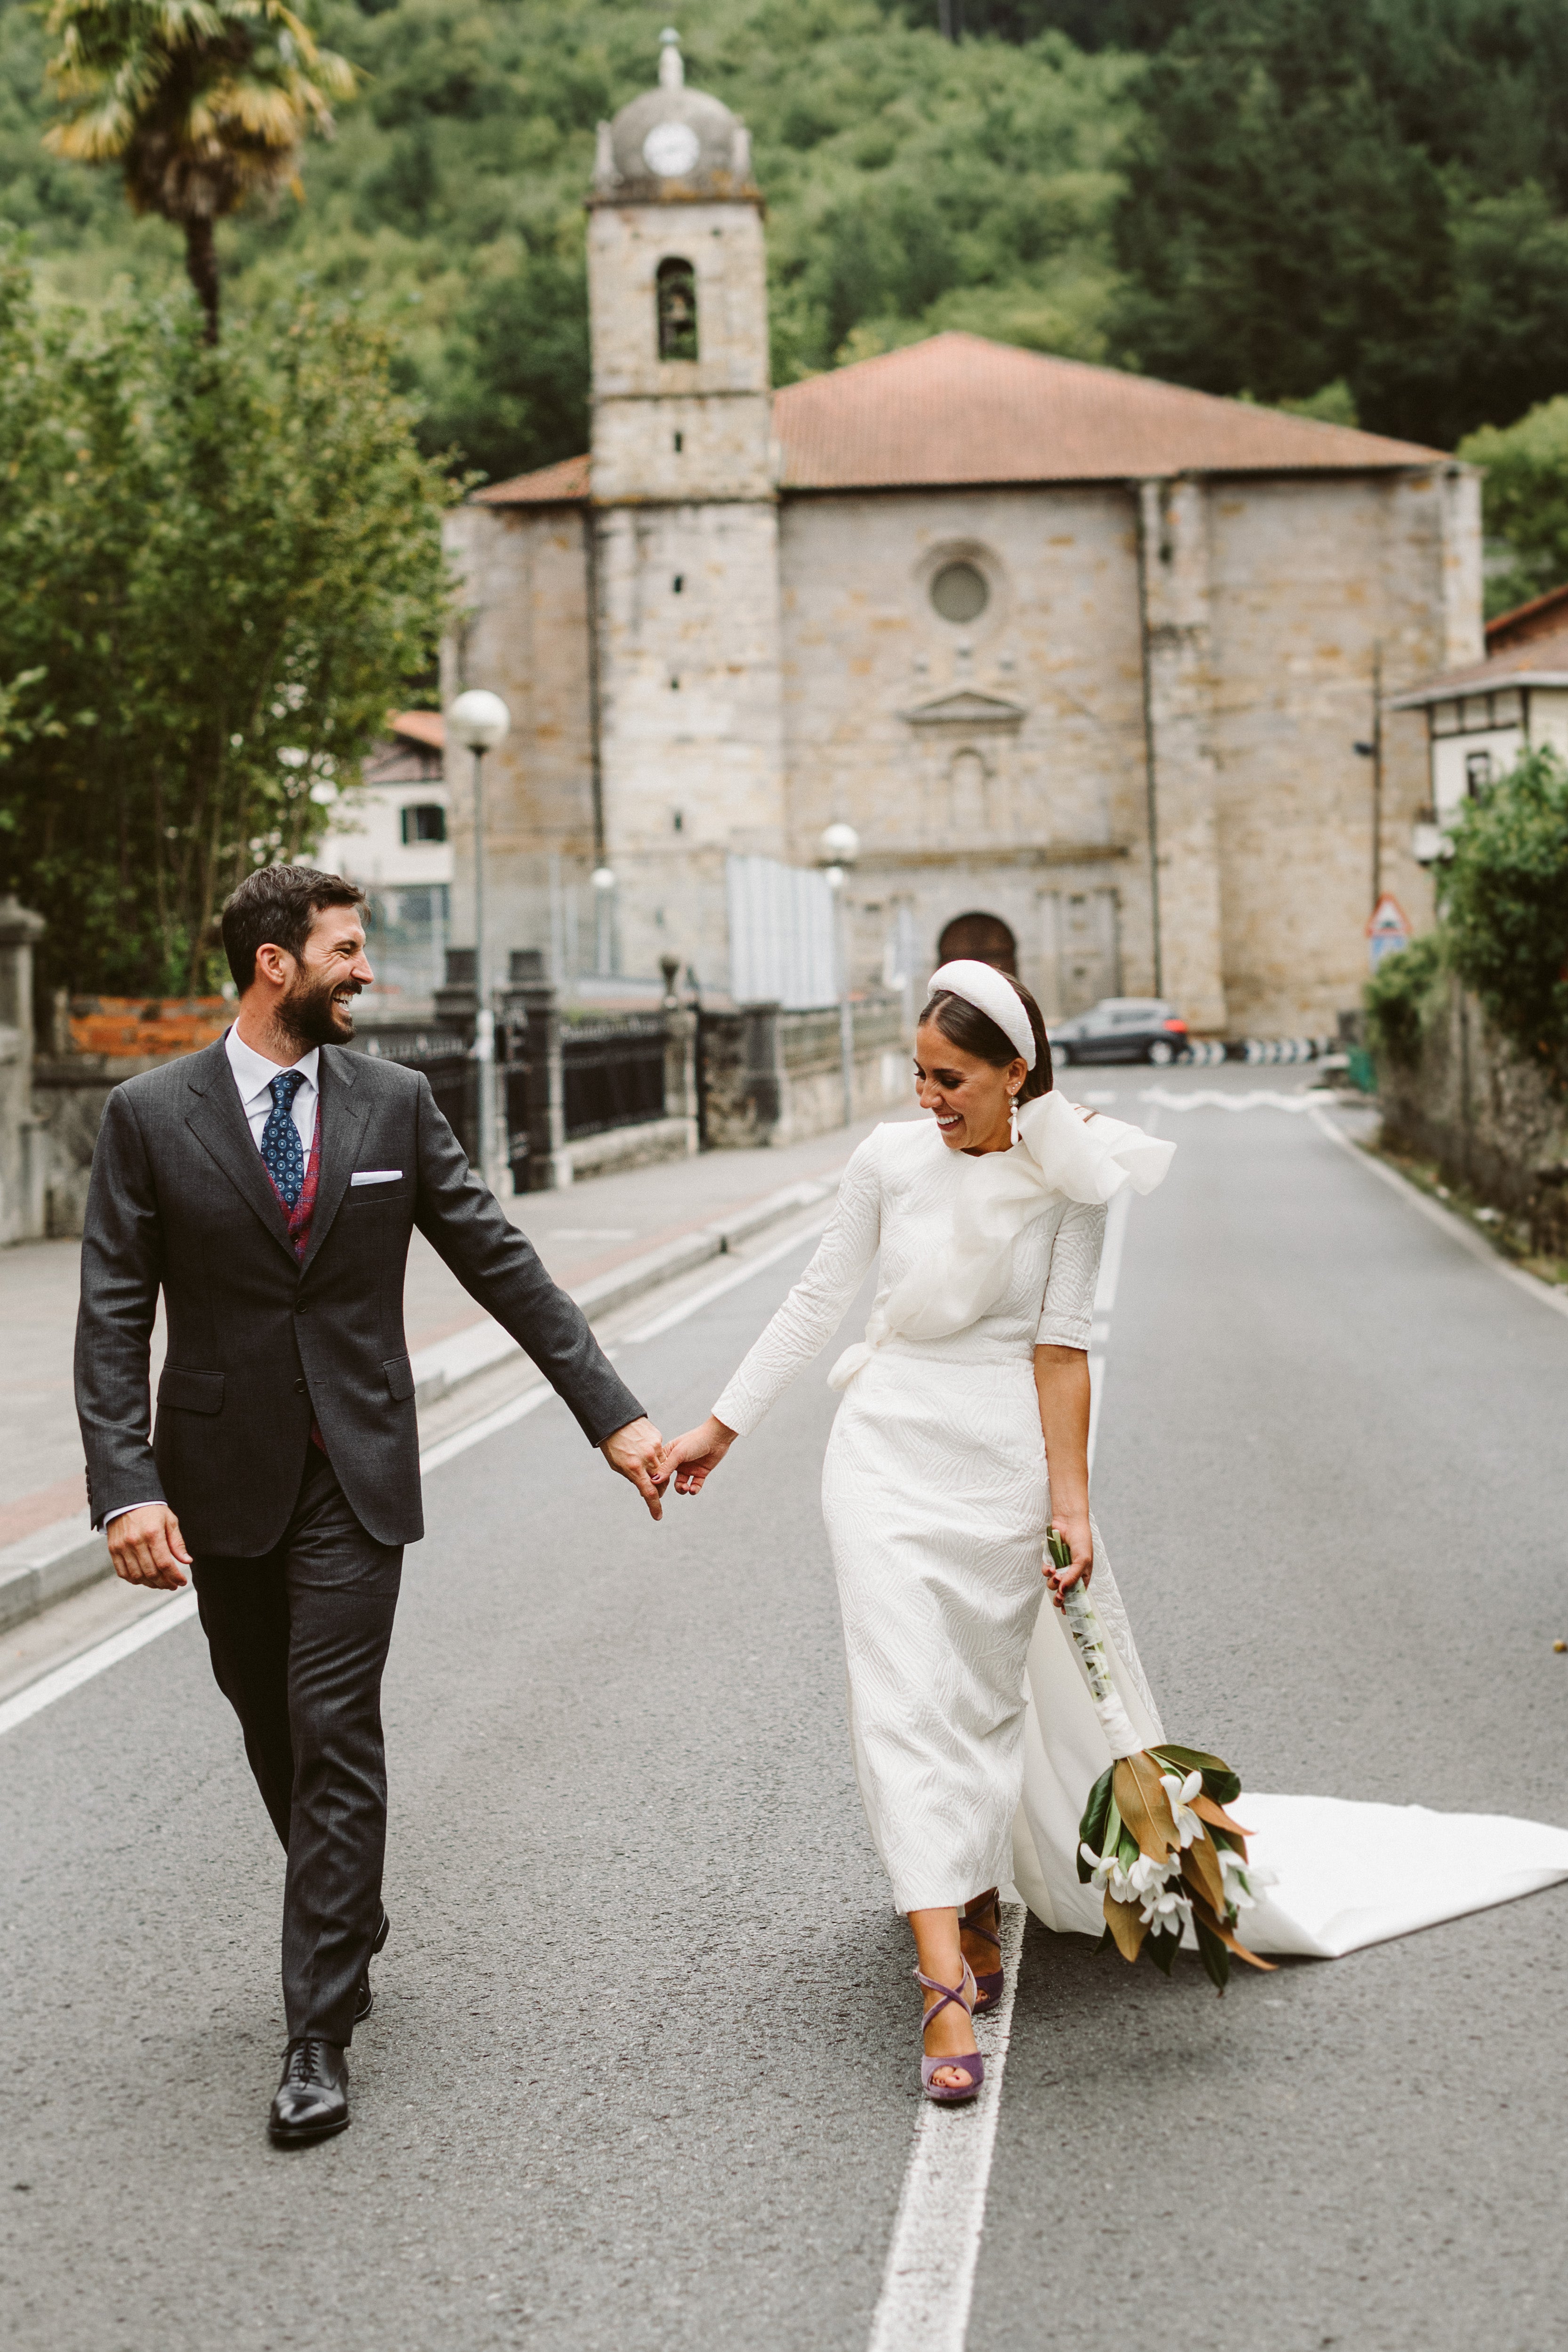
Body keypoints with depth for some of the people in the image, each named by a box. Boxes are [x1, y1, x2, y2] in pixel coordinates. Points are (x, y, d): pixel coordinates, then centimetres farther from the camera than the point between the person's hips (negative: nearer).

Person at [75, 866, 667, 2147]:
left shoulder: (395, 1102, 0)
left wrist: (613, 1411, -1)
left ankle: (321, 2029, 0)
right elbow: (114, 1316, -6)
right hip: (221, 1474, 1)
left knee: (334, 1730, -7)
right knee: (272, 1728, 15)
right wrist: (127, 1483, -17)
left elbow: (501, 1262, 3)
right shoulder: (151, 1115, -4)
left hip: (356, 1469, -1)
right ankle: (350, 1922, 40)